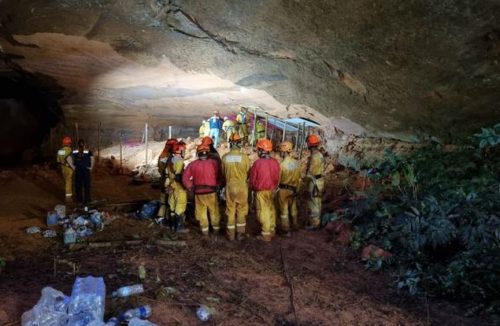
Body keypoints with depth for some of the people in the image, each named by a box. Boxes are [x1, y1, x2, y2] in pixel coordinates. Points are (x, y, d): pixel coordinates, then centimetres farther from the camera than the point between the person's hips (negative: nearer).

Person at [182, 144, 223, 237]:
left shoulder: (193, 164, -3)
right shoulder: (214, 163, -9)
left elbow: (185, 178, -3)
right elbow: (221, 176, -9)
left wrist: (190, 187, 6)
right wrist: (218, 185, 5)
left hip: (199, 192, 1)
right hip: (212, 191, -1)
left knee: (202, 211, 16)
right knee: (214, 211, 16)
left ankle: (204, 230, 21)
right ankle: (216, 228, 26)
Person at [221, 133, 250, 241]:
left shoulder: (225, 157, -9)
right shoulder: (244, 157, -14)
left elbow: (223, 172, 2)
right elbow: (248, 172, -4)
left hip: (230, 186, 1)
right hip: (242, 186, -1)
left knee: (230, 210, 13)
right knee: (241, 210, 13)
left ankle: (231, 234, 20)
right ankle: (240, 233, 20)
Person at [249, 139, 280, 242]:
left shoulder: (257, 163, -19)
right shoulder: (275, 162, -6)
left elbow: (252, 179, -9)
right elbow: (277, 178, 3)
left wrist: (252, 188, 11)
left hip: (261, 191, -5)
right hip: (272, 190, 5)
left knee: (263, 212, 3)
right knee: (271, 210, 18)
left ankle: (266, 234, 9)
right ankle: (272, 230, 30)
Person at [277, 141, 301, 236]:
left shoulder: (282, 164, -21)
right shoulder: (296, 163, -5)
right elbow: (299, 177, 5)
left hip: (283, 190, -5)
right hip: (293, 189, 5)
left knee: (284, 211, 7)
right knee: (293, 209, 24)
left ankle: (286, 231, 13)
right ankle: (295, 225, 39)